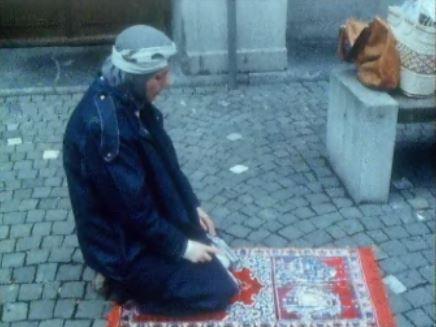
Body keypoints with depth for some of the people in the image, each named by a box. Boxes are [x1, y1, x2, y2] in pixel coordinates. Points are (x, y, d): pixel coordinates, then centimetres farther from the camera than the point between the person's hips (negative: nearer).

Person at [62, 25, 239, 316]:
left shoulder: (130, 100, -3)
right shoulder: (103, 125, -32)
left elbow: (165, 161, 9)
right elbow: (133, 207, -27)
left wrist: (193, 206, 5)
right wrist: (181, 247, -17)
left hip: (153, 220, 9)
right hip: (123, 244, -9)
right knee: (219, 290, -6)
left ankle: (136, 277, 18)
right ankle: (127, 280, 5)